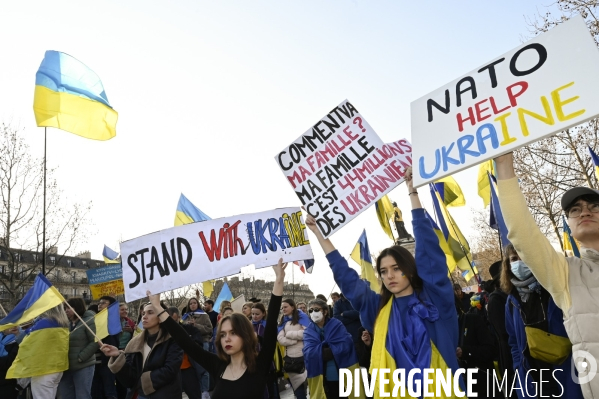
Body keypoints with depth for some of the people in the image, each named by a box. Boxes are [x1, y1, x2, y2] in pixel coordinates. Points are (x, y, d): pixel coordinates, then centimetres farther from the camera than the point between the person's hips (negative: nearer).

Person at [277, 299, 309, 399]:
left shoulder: (302, 317, -2)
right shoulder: (283, 321, 12)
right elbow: (280, 339, -2)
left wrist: (289, 334, -7)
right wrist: (297, 339, -16)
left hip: (304, 356, -4)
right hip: (290, 358, 4)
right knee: (296, 384, 11)